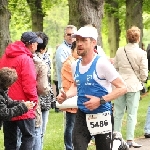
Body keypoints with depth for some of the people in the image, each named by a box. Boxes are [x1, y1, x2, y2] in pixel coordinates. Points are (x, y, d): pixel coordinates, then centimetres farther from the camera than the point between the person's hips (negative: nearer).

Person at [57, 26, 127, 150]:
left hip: (101, 116, -5)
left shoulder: (101, 63, -14)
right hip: (82, 116, 5)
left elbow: (122, 88, -14)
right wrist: (66, 95, 5)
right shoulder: (75, 65, 6)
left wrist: (100, 100, -22)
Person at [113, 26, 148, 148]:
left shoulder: (120, 51, -1)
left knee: (118, 113, 12)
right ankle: (130, 140, 3)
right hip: (134, 85, -3)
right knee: (132, 114, 3)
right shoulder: (141, 53, -11)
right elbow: (144, 73, -9)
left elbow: (115, 68, 6)